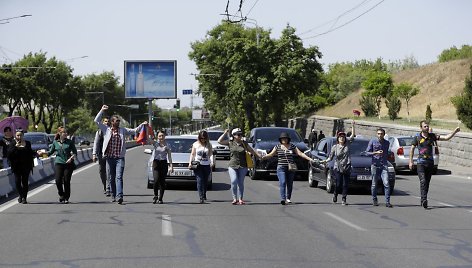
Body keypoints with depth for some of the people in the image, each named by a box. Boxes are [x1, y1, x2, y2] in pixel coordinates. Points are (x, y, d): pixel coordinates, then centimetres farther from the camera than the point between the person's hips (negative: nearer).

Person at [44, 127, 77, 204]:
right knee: (58, 181, -10)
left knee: (66, 181, -1)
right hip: (58, 163, 1)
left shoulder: (70, 142, 3)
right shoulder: (55, 142, 5)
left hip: (68, 163, -1)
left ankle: (66, 198, 12)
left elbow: (75, 152, 5)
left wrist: (71, 158, -12)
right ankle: (61, 195, 13)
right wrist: (43, 152, 1)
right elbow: (51, 152, 14)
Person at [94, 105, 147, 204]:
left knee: (119, 177, -13)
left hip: (120, 158, -1)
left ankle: (119, 196, -23)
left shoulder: (123, 130, 10)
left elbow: (134, 131, 14)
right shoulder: (106, 129, 7)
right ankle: (113, 195, 21)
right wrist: (102, 110, -1)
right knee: (111, 178, 9)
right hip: (109, 157, 1)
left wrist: (142, 125, 1)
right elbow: (96, 121, 3)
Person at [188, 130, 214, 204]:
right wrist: (190, 162, 0)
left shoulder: (209, 145, 8)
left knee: (205, 181, 6)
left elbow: (211, 154, 4)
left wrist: (212, 162, -13)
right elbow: (192, 154, 11)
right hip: (198, 165, -1)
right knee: (199, 181, -13)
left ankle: (204, 195, 23)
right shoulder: (195, 144, 7)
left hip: (206, 165, 1)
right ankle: (201, 197, -20)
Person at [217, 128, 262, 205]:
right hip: (232, 166, -1)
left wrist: (259, 156, 8)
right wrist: (225, 133, -1)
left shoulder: (244, 143, 8)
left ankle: (240, 199, 11)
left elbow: (252, 151, 16)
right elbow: (219, 141, 0)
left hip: (242, 166, 1)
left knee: (241, 183, 2)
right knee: (234, 181, -14)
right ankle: (235, 198, -4)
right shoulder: (230, 142, 4)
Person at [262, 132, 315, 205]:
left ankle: (288, 198, 21)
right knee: (282, 183, -16)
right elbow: (271, 154, 4)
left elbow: (300, 153, 4)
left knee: (290, 184, 5)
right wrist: (263, 157, -12)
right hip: (281, 168, -2)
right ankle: (283, 198, -23)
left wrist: (309, 159, -3)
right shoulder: (277, 147, 6)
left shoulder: (292, 146, 6)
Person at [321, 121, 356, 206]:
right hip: (338, 168, -1)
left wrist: (353, 126, -5)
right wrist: (326, 161, -14)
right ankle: (335, 195, 23)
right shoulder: (335, 147, 3)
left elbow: (353, 135, 5)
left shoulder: (347, 144, 5)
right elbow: (330, 157, 4)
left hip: (347, 168, 1)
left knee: (345, 185, 0)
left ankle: (344, 200, 5)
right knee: (338, 184, -4)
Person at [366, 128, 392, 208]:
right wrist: (376, 152, -12)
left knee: (386, 183, -11)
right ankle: (374, 200, 21)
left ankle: (387, 202, -11)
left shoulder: (387, 143, 9)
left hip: (384, 165, 1)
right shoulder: (373, 141, 0)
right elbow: (367, 152, -1)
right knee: (374, 184, 6)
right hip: (375, 165, -1)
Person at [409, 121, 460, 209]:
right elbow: (412, 149, 7)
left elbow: (446, 138, -1)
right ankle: (424, 200, -27)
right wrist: (411, 161, 4)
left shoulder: (432, 136, 3)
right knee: (423, 181, -18)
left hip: (430, 162, 3)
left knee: (427, 183, 7)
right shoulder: (417, 137, -1)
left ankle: (423, 201, 16)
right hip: (421, 163, -3)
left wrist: (455, 131, -14)